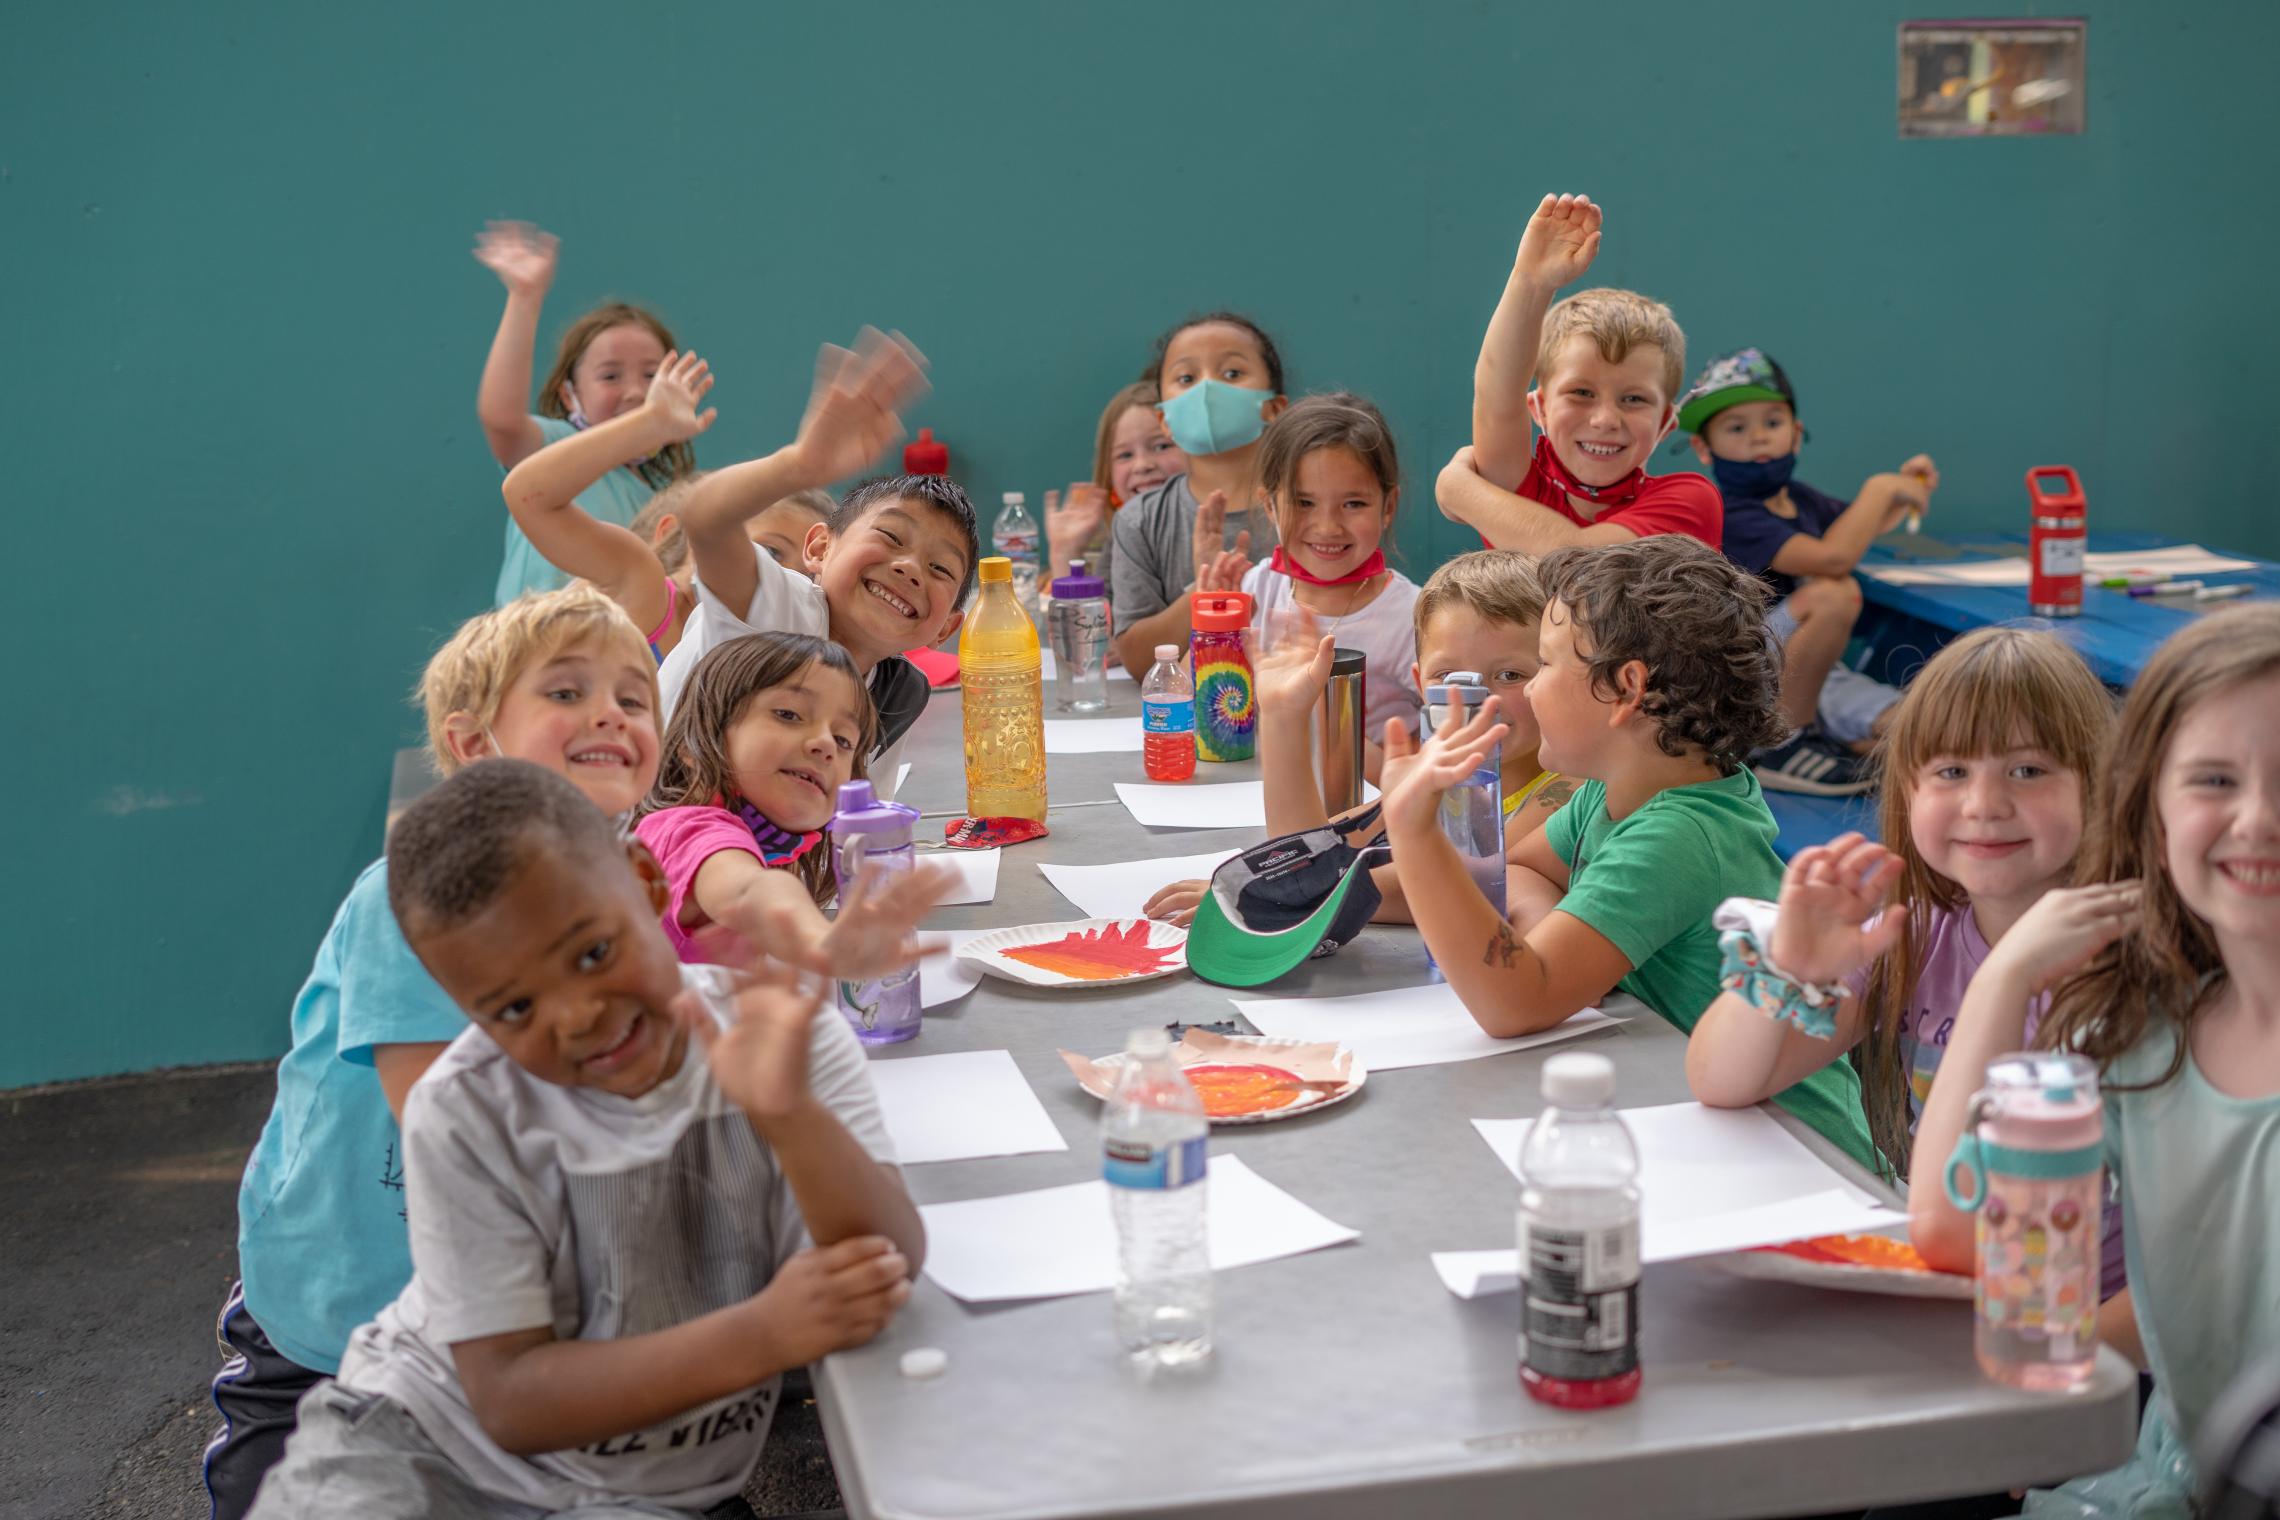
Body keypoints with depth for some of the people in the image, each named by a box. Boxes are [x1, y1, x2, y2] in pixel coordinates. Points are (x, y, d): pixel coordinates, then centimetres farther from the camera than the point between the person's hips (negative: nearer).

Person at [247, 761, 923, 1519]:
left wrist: (789, 1114, -43)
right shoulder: (462, 1116, -18)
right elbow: (510, 1400, -18)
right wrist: (763, 1335, -31)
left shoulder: (786, 1034, -13)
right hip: (424, 1440, -1)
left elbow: (889, 1270, -23)